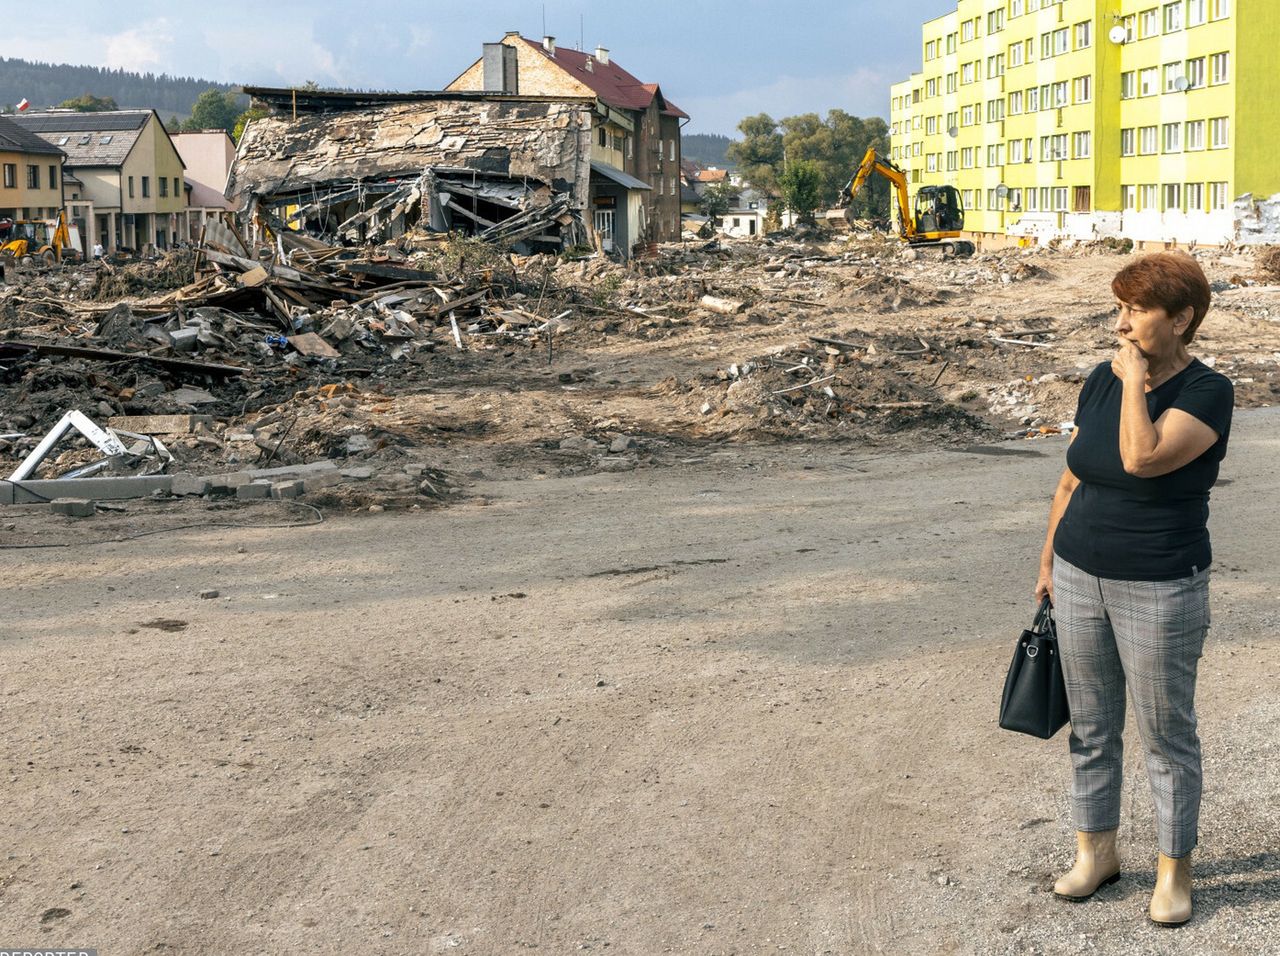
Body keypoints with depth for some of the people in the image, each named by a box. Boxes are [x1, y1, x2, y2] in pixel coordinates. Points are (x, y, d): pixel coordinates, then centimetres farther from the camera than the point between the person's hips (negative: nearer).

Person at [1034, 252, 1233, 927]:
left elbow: (1142, 458, -31)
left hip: (1160, 591, -5)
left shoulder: (1208, 393, -14)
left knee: (1167, 735, 7)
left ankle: (1174, 869, 22)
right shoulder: (1102, 379, 3)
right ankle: (1096, 851, 30)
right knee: (1090, 726, 15)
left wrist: (1136, 376, -21)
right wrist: (1050, 559, 14)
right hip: (1081, 578, 6)